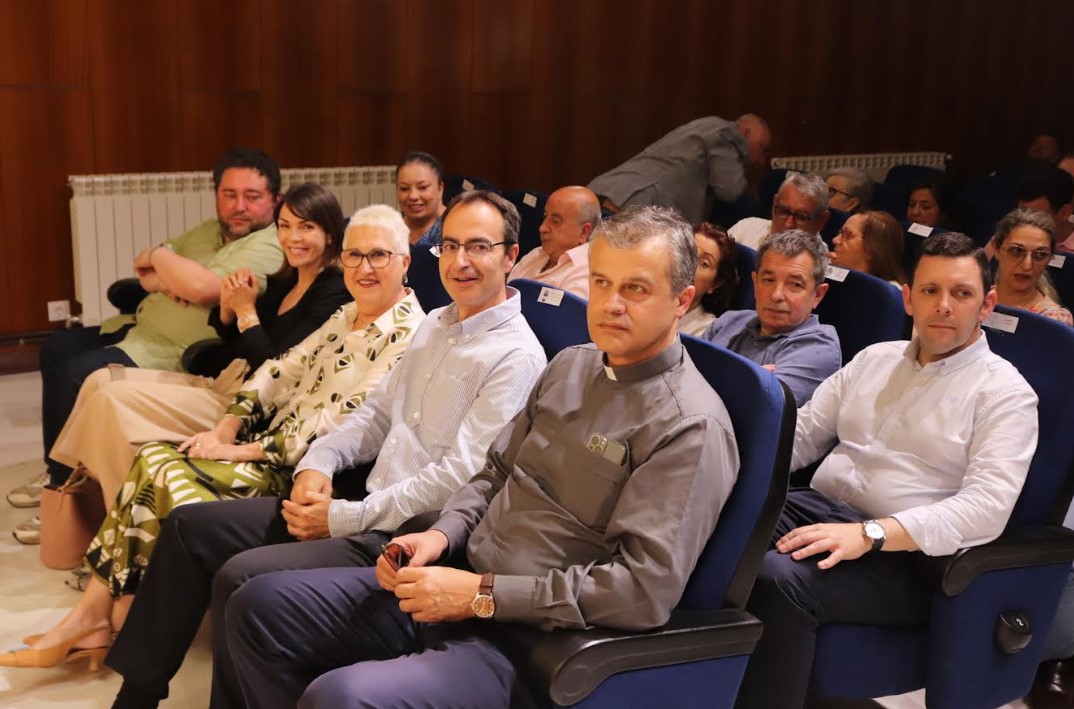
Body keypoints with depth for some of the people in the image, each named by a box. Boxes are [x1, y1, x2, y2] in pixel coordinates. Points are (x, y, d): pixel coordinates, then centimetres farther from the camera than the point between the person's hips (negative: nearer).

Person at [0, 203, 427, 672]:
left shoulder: (407, 334, -14)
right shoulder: (346, 317, 14)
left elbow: (340, 423, -21)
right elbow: (281, 371, 12)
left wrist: (243, 452, -17)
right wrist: (226, 429, -4)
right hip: (272, 445, 8)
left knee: (166, 474, -19)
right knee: (154, 458, -10)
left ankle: (98, 616, -4)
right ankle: (97, 614, -7)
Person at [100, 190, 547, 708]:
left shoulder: (516, 356, -15)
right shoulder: (435, 324, 13)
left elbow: (460, 477, -22)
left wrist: (343, 518, -18)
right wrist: (319, 464, -1)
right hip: (367, 506, 9)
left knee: (240, 578, -24)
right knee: (188, 527, 8)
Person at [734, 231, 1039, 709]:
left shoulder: (1005, 393, 0)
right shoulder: (874, 359, 18)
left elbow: (987, 507, -14)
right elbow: (802, 433, 20)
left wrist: (869, 535, -25)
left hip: (902, 559, -5)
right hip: (815, 509, 5)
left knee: (779, 579, -34)